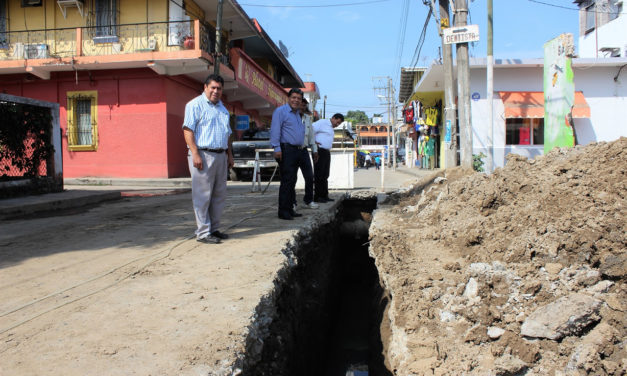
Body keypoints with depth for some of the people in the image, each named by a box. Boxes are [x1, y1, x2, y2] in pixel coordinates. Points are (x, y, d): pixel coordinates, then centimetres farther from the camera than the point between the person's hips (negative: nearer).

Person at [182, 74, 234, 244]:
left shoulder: (222, 107, 21)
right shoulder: (195, 104, -3)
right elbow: (188, 130, -12)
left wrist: (230, 154, 19)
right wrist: (195, 154, -20)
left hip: (221, 155, 8)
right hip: (203, 155, -8)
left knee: (219, 194, 10)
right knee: (203, 195, -4)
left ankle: (214, 228, 20)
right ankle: (203, 232, 2)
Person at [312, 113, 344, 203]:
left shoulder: (330, 128, 22)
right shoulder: (322, 122, -6)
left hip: (326, 152, 9)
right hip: (320, 151, -9)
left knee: (325, 175, 11)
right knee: (319, 175, -7)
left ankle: (324, 195, 17)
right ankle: (317, 196, -5)